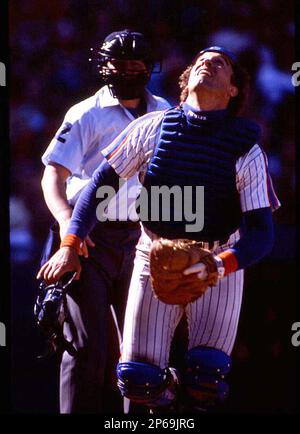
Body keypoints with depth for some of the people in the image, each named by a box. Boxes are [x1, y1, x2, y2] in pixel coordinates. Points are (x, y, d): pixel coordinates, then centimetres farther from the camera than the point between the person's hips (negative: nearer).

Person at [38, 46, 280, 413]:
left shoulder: (246, 150, -10)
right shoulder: (154, 128, -6)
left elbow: (261, 233, -13)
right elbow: (102, 181, 1)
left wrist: (220, 266, -33)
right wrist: (70, 246, -8)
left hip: (219, 265, -1)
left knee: (207, 373, -22)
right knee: (137, 378, -10)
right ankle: (170, 405, 22)